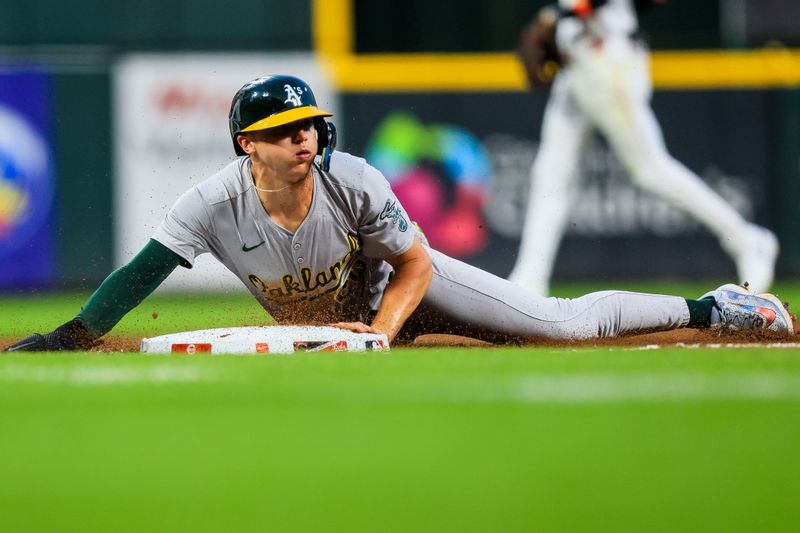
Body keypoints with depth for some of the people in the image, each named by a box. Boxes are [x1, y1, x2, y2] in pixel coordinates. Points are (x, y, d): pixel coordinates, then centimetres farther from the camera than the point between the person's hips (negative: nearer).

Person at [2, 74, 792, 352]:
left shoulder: (352, 182, -30)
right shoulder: (216, 204, -29)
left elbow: (416, 265, -19)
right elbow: (139, 275, -32)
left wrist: (379, 332, -33)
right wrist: (68, 337, -43)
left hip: (400, 288, -2)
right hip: (318, 327, 2)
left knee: (569, 322, -5)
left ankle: (705, 309, 10)